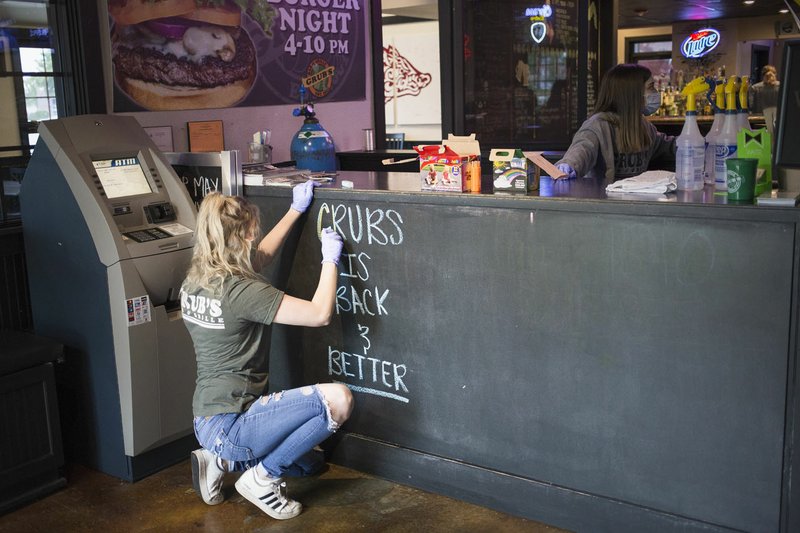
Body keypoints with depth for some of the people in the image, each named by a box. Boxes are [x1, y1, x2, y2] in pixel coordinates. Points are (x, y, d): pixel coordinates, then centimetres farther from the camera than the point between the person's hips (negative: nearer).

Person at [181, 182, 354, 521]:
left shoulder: (195, 282, 5)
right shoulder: (240, 292, -23)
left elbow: (260, 257, 22)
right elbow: (320, 314, -22)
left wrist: (296, 210, 24)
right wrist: (330, 259, -7)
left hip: (208, 422, 9)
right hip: (229, 425, -9)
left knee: (311, 462, 25)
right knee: (339, 399, -18)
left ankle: (222, 460, 15)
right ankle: (261, 478, -5)